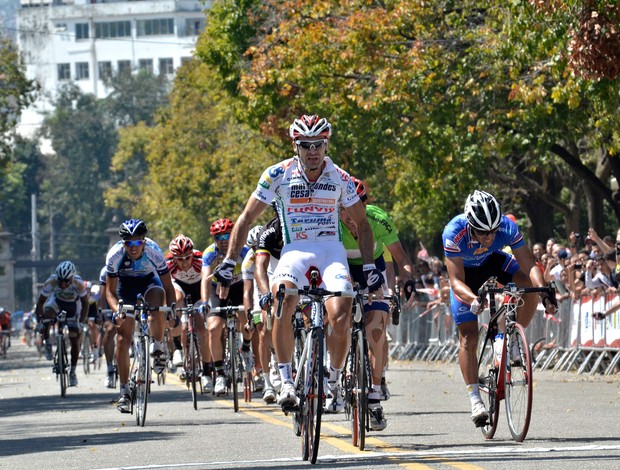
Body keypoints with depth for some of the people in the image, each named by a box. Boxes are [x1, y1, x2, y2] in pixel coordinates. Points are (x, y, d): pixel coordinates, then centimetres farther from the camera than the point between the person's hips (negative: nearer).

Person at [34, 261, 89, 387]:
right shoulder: (51, 282, -34)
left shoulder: (78, 283, -35)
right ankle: (47, 344, -11)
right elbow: (40, 303, -27)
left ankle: (73, 372, 14)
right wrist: (39, 321, -39)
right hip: (57, 301, 1)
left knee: (74, 341, -3)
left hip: (73, 305, -1)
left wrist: (81, 322, -34)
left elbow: (85, 304, -23)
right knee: (46, 315, -34)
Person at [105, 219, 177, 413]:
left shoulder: (154, 252, -31)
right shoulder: (115, 255, -30)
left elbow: (168, 287, -24)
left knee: (157, 304, -37)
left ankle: (158, 348, -10)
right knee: (124, 338, -8)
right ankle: (124, 392, -1)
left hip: (149, 281, -1)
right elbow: (110, 291, -24)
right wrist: (117, 310, -43)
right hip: (125, 284, 1)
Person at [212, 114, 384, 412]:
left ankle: (334, 383, 4)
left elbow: (361, 224, 11)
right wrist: (229, 262, -3)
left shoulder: (340, 178, -1)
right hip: (295, 250, -1)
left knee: (340, 318, -22)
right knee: (281, 303, -32)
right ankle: (286, 381, -24)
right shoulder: (278, 174, -4)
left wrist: (369, 267, 1)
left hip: (331, 250, 1)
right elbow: (246, 219, 3)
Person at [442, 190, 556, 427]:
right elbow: (457, 281, -37)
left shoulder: (507, 228, -33)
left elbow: (529, 265, -32)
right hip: (465, 270, -2)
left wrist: (544, 293, -48)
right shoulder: (454, 233, -38)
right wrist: (472, 300, -57)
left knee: (531, 285, -27)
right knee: (468, 337, -11)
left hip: (493, 261, 2)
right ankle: (475, 399, -7)